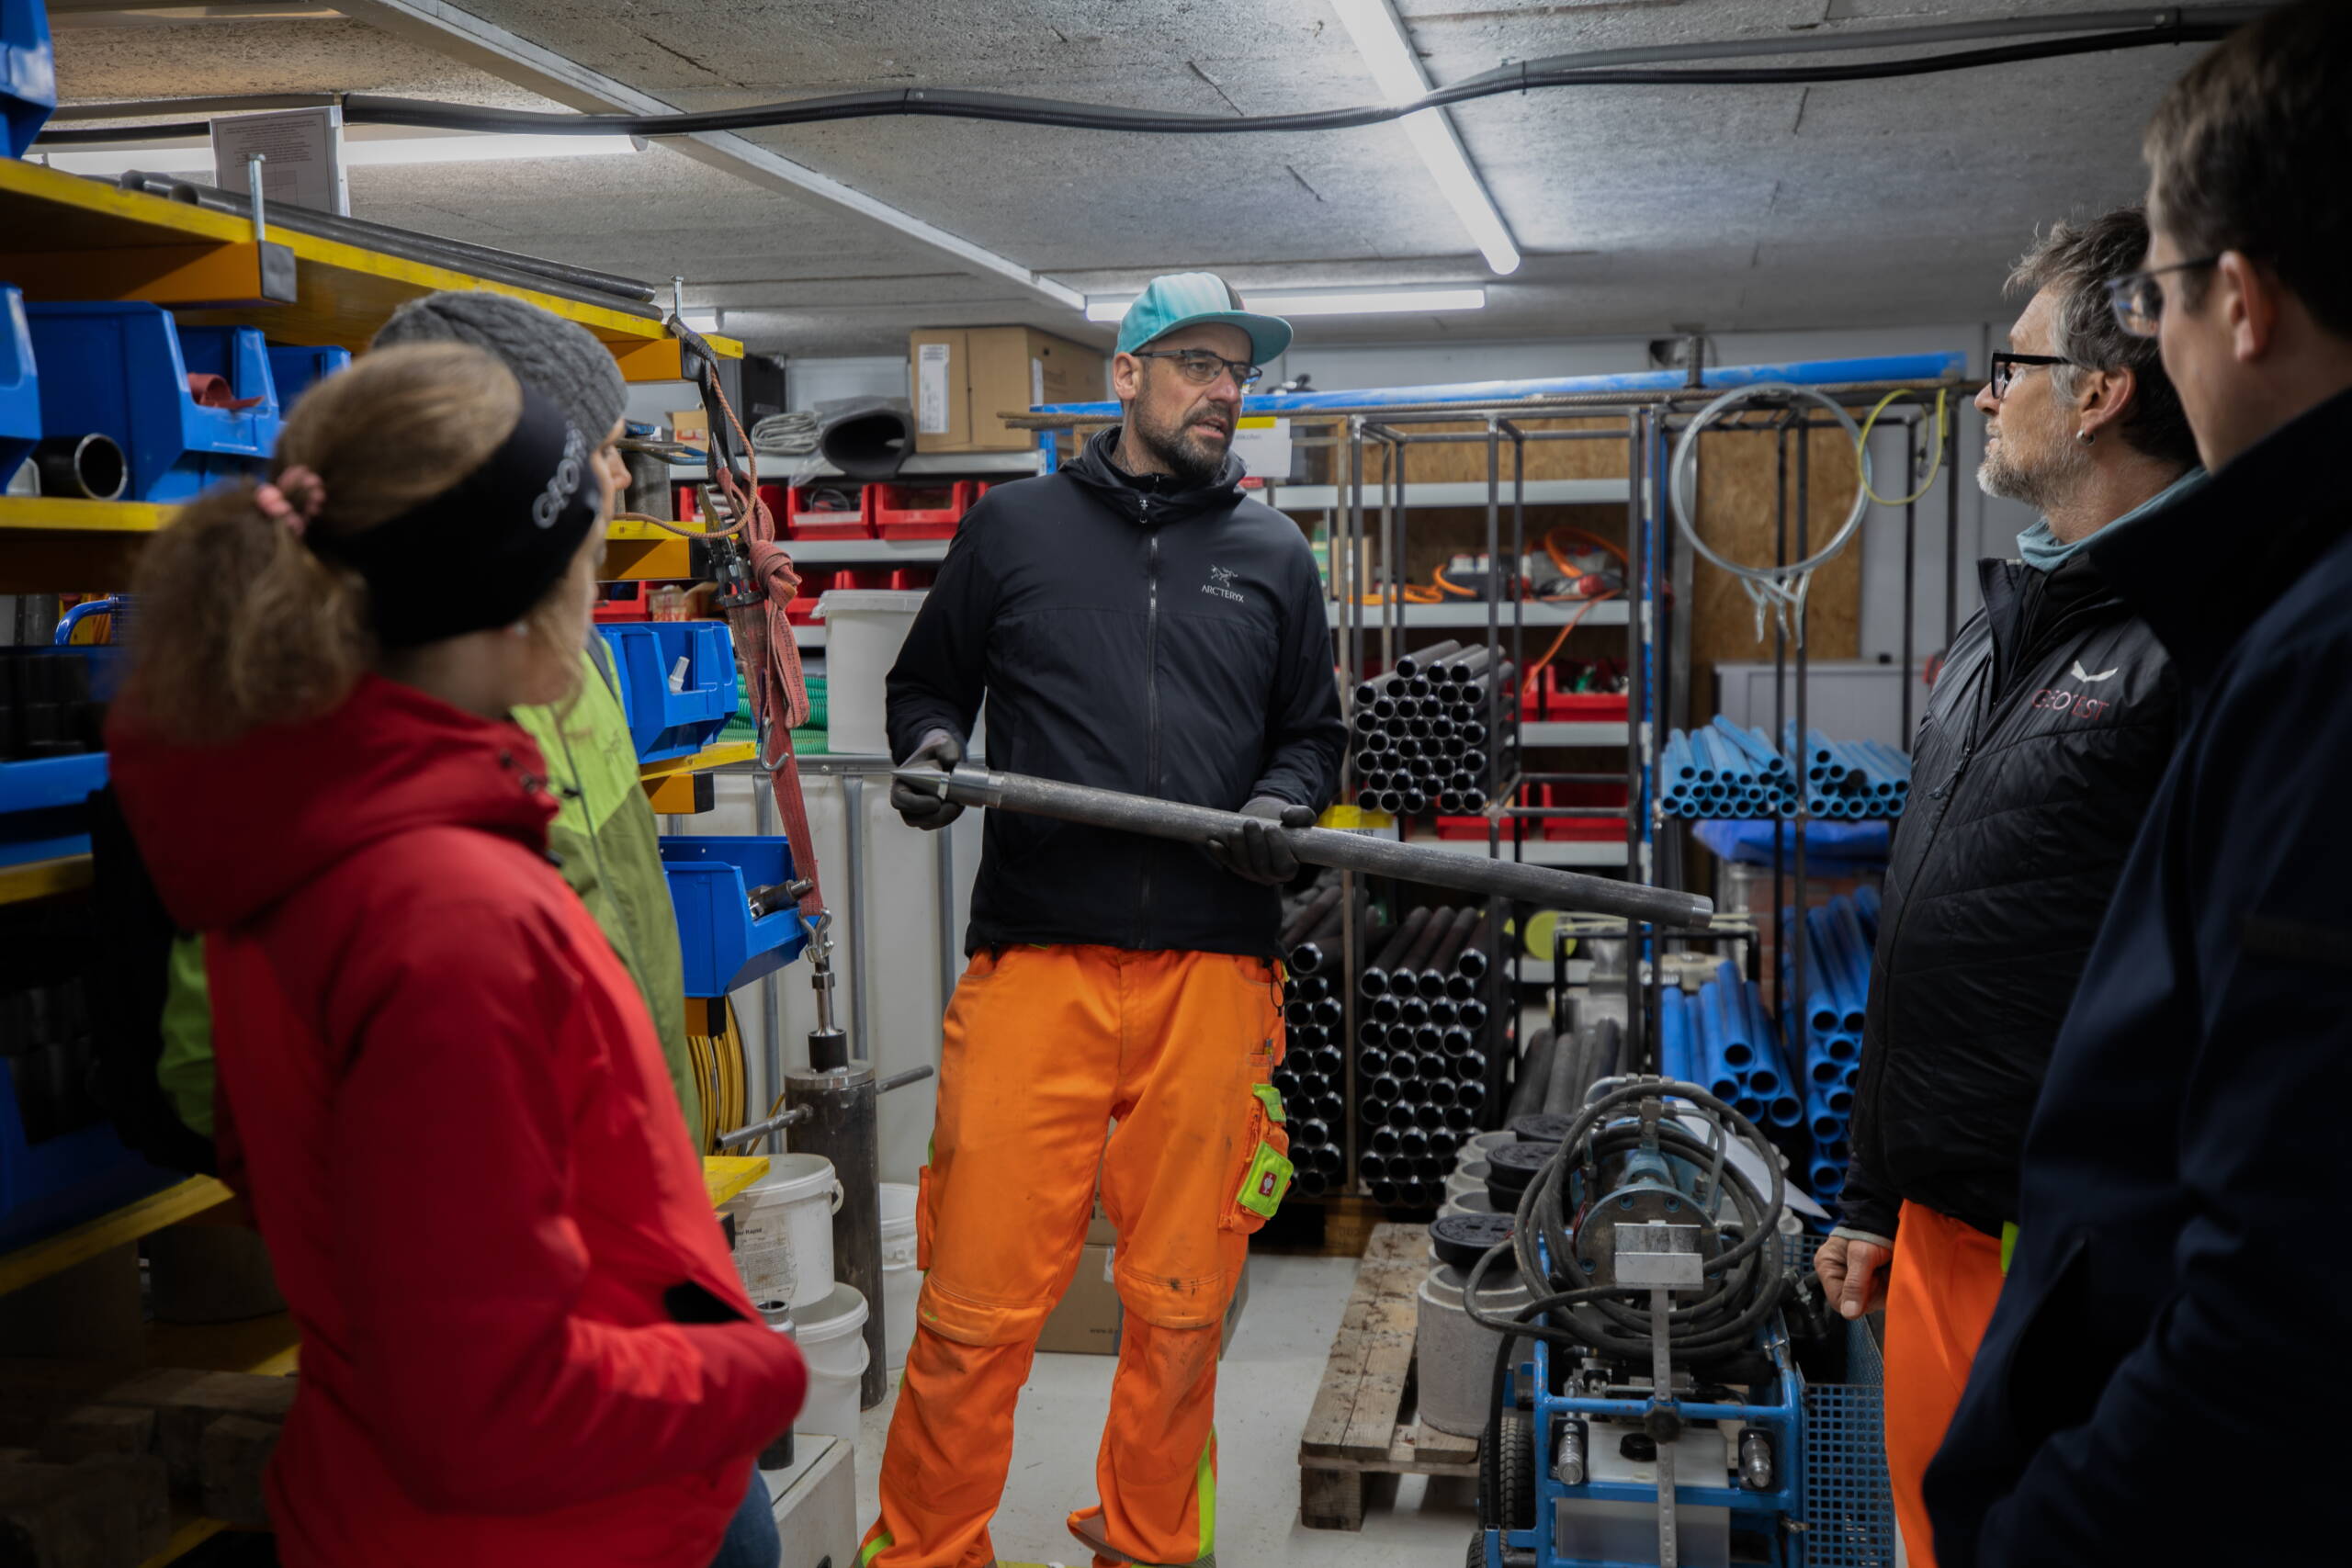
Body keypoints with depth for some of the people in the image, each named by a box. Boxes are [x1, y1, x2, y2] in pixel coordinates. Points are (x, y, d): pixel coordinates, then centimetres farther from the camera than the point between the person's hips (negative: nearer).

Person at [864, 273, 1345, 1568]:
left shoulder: (1272, 555, 17)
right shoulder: (1013, 527, 12)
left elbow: (1313, 731, 22)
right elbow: (924, 685, 19)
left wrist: (1283, 806, 1)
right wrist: (928, 748, -3)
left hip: (1213, 970, 2)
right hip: (1035, 962, -2)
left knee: (1181, 1303, 8)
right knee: (976, 1300, -3)